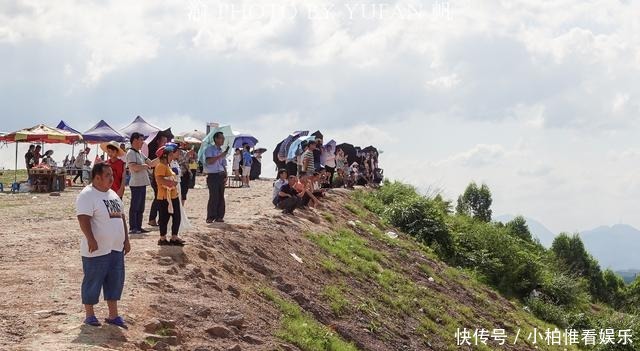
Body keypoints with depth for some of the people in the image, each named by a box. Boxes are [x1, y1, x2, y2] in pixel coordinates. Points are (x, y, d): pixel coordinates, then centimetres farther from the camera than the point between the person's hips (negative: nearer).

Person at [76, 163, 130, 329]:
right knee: (93, 282, 2)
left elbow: (121, 216, 19)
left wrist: (126, 239, 15)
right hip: (97, 250, -8)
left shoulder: (112, 194, 14)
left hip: (116, 248, 8)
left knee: (115, 281, 10)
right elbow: (83, 219, -23)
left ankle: (113, 315, 18)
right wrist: (91, 239, -31)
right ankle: (89, 314, 14)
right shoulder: (87, 195, -14)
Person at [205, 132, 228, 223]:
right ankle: (210, 217, -6)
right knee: (213, 197, -10)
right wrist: (220, 156, -20)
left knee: (221, 197, 4)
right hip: (213, 175, -7)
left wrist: (225, 175, 9)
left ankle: (219, 216, 9)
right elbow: (209, 161, -17)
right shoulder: (210, 149, -3)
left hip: (221, 175, 7)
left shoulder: (222, 151, 18)